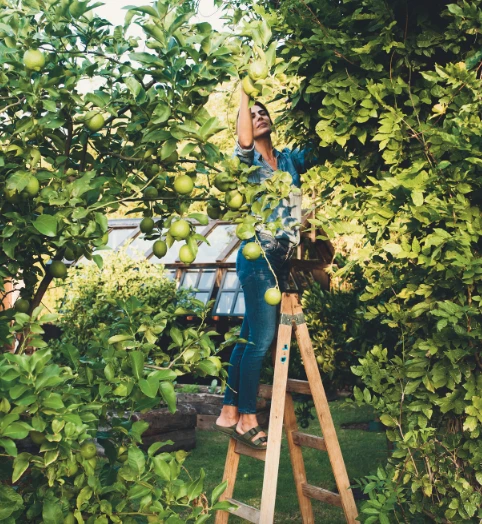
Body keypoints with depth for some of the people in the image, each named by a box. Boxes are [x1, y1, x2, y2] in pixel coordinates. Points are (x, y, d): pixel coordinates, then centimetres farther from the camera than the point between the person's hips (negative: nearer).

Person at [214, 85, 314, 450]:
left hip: (283, 259, 6)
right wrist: (243, 94, -17)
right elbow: (244, 140, -20)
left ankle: (229, 413, 16)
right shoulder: (249, 160, 0)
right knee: (261, 339, -9)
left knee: (250, 338, 9)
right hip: (259, 255, -6)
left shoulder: (290, 160, 16)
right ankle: (247, 419, 0)